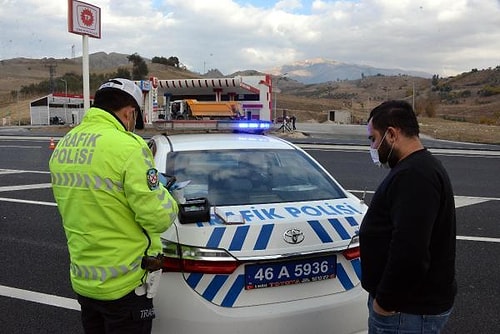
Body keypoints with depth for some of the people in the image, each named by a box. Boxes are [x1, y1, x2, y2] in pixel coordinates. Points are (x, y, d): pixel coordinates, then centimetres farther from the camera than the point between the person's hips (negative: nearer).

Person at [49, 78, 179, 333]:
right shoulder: (128, 147, -22)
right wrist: (168, 204, 0)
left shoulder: (63, 145, 3)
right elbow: (158, 217, -20)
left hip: (82, 280, 7)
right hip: (123, 285, -7)